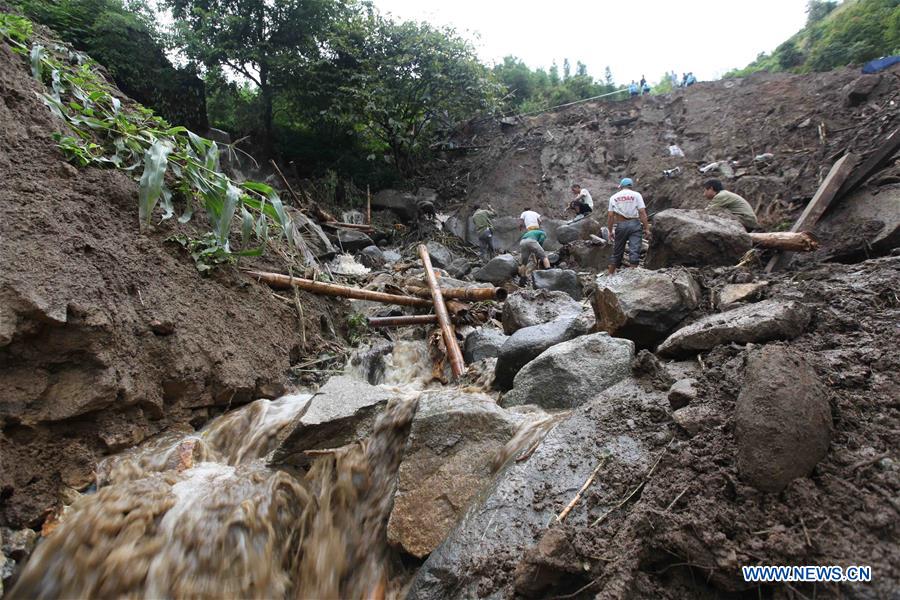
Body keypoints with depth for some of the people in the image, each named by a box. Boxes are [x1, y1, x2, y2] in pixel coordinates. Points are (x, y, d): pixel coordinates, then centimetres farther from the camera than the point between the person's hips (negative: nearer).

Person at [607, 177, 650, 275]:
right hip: (634, 224, -2)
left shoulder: (614, 197, 9)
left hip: (620, 225, 2)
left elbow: (610, 216, 3)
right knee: (634, 250, -4)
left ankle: (610, 275, 18)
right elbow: (642, 213, -6)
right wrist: (647, 228, -3)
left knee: (617, 252, 12)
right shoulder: (636, 195, 3)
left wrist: (610, 231, 9)